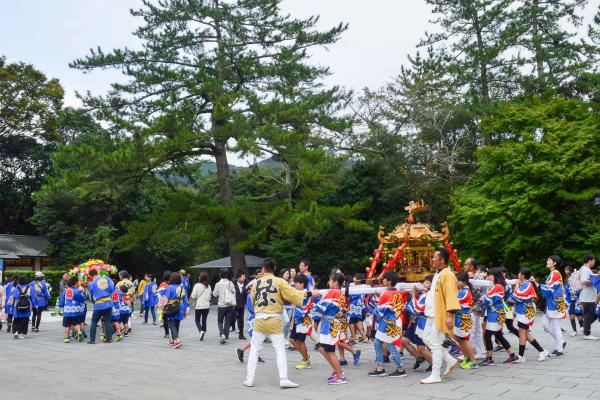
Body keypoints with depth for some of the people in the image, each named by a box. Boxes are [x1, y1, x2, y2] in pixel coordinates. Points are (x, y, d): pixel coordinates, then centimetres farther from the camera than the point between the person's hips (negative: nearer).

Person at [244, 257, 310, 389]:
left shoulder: (257, 283, 6)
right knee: (280, 349, 3)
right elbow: (293, 293, -7)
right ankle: (283, 379, -4)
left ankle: (249, 379, 13)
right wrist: (307, 294, 7)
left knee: (254, 349, 12)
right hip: (274, 320, -3)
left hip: (259, 319, 3)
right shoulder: (279, 281, -4)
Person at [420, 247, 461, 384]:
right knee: (427, 339, 14)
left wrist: (449, 315, -29)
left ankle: (435, 375, 3)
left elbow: (451, 296, -23)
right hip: (432, 314, 10)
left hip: (441, 315, -10)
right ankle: (450, 360, 24)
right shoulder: (438, 274, 15)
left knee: (436, 344, -5)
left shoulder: (447, 275, -16)